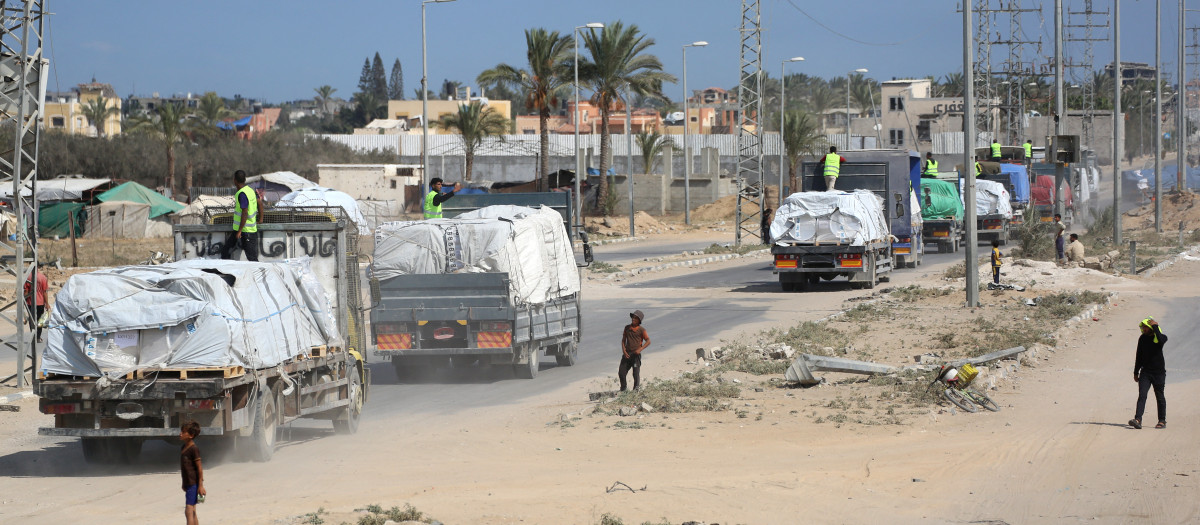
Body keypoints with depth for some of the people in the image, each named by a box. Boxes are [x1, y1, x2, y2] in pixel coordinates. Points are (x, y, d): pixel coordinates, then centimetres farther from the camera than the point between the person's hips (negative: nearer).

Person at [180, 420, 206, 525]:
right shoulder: (183, 448, 13)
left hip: (194, 484, -9)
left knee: (189, 511, -14)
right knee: (192, 512, 12)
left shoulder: (194, 449, -14)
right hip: (188, 484, 9)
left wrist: (200, 485, -16)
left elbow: (199, 468, -14)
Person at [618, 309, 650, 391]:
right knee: (621, 372, 3)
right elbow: (623, 340, 13)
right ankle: (623, 389, 20)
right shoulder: (627, 327, 9)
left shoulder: (641, 329, -3)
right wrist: (624, 350, -2)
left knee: (636, 374, -3)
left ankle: (635, 390, 10)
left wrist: (640, 349, -18)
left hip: (636, 354, -4)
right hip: (627, 354, 4)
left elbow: (648, 341, -5)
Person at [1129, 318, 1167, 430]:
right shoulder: (1143, 338, 7)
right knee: (1142, 395, -11)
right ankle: (1138, 420, -20)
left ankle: (1162, 421, 19)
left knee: (1160, 397, 7)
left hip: (1159, 372, -3)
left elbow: (1161, 341, -33)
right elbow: (1139, 356, 15)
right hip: (1145, 372, 3)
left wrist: (1155, 326, -23)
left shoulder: (1162, 337, -6)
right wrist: (1136, 372, 16)